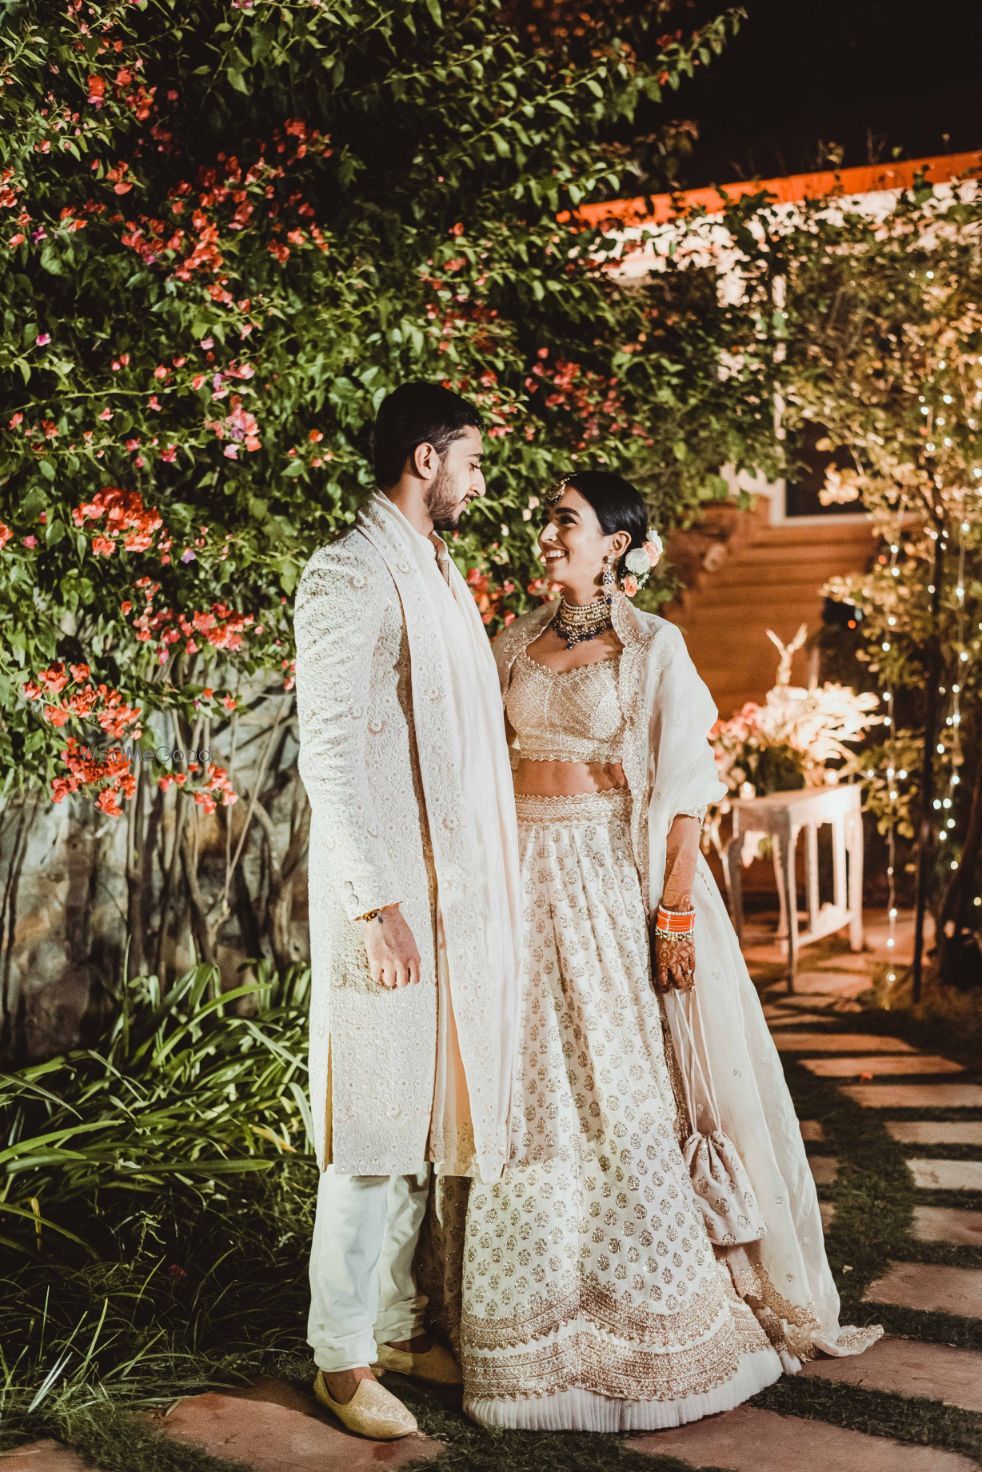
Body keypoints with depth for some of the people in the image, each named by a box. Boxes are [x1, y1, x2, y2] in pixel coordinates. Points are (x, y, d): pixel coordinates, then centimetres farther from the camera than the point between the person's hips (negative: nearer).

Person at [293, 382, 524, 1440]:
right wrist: (376, 903, -20)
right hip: (392, 899, -9)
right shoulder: (350, 575, -11)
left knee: (424, 1119, 15)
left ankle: (396, 1324, 27)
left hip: (458, 891, 9)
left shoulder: (439, 574, 18)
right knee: (375, 1127, -1)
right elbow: (329, 749, -17)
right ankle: (342, 1356, 13)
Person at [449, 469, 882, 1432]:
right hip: (525, 877, 4)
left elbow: (684, 790, -7)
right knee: (532, 1092, 7)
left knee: (628, 1087, 0)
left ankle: (660, 1310, 16)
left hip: (612, 874, -4)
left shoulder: (652, 647, -4)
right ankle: (537, 1308, 21)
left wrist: (675, 910, -14)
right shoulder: (516, 642, 10)